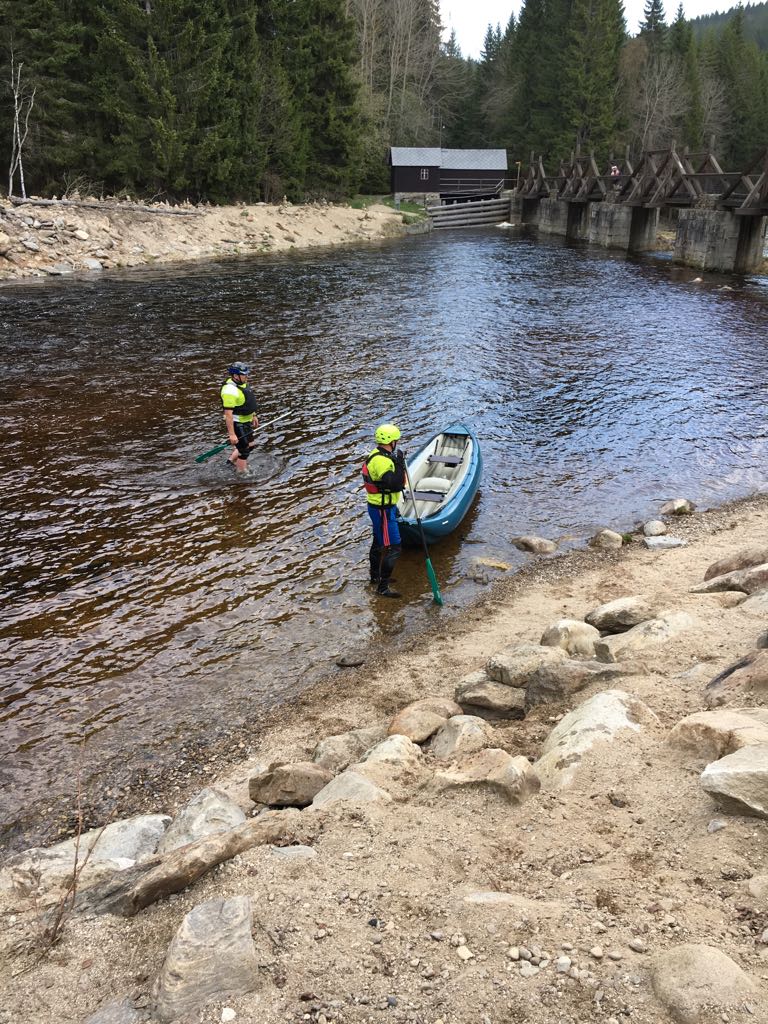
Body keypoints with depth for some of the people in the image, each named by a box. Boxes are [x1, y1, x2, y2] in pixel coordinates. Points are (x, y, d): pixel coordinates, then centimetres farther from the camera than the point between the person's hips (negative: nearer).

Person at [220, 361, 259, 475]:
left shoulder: (242, 383, 3)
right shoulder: (230, 390, -28)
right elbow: (228, 414, -29)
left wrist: (253, 415, 24)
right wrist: (232, 434, -29)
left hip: (245, 421, 10)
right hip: (236, 424, -10)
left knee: (250, 444, 23)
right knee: (244, 451, 1)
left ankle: (232, 460, 41)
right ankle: (242, 475, 16)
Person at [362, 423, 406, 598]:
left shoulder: (377, 455, 7)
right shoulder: (383, 461, -26)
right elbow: (395, 485, -32)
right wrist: (400, 464, -25)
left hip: (380, 506, 11)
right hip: (383, 510, -11)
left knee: (379, 542, 24)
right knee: (392, 548, -5)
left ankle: (376, 575, 41)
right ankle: (382, 587, 1)